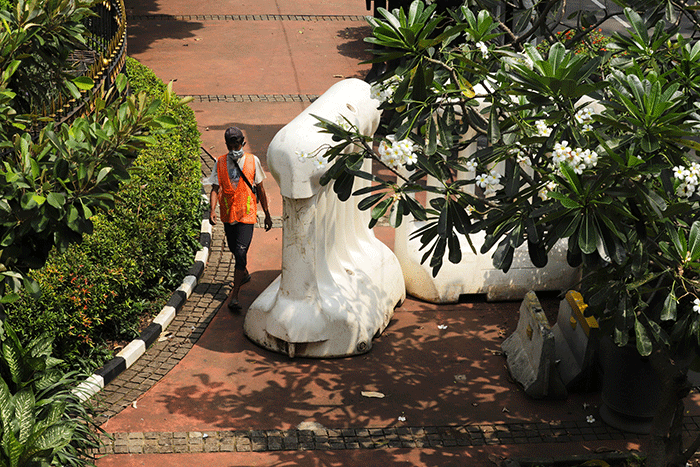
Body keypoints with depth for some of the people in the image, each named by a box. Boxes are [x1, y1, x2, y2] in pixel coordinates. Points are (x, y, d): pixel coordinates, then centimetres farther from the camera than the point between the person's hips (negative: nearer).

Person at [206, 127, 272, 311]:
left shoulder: (252, 161, -3)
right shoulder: (220, 162, 1)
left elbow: (260, 189, 4)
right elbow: (215, 188, -3)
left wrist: (267, 215, 7)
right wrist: (212, 209, -22)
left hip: (246, 214, -3)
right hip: (227, 214, 3)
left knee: (240, 253, -13)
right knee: (234, 250, 21)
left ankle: (234, 297, -13)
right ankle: (244, 274, 52)